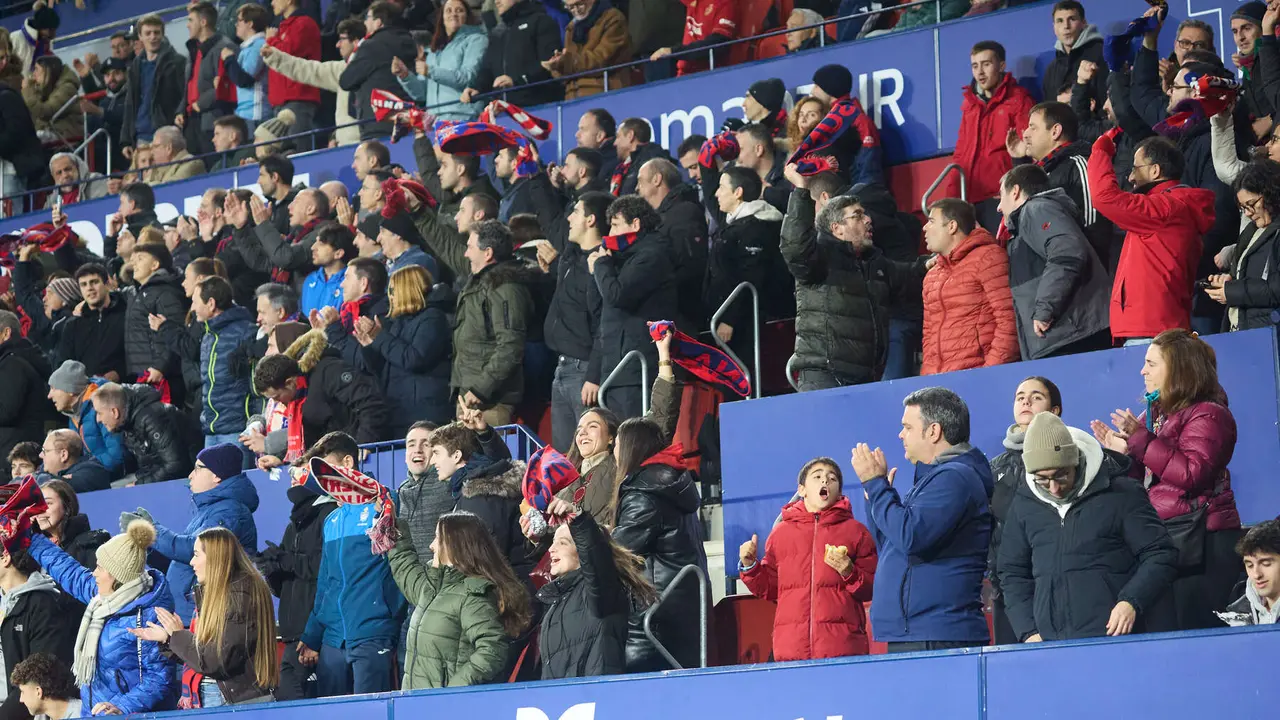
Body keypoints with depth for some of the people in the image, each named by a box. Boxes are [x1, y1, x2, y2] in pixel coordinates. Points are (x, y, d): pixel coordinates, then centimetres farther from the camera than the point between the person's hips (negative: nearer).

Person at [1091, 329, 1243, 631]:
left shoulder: (1207, 414, -7)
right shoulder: (1160, 413, 20)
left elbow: (1191, 474, -21)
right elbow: (1147, 479, 24)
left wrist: (1141, 441, -18)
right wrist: (1125, 451, 6)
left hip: (1198, 540, -9)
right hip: (1164, 537, 9)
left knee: (1192, 632, -12)